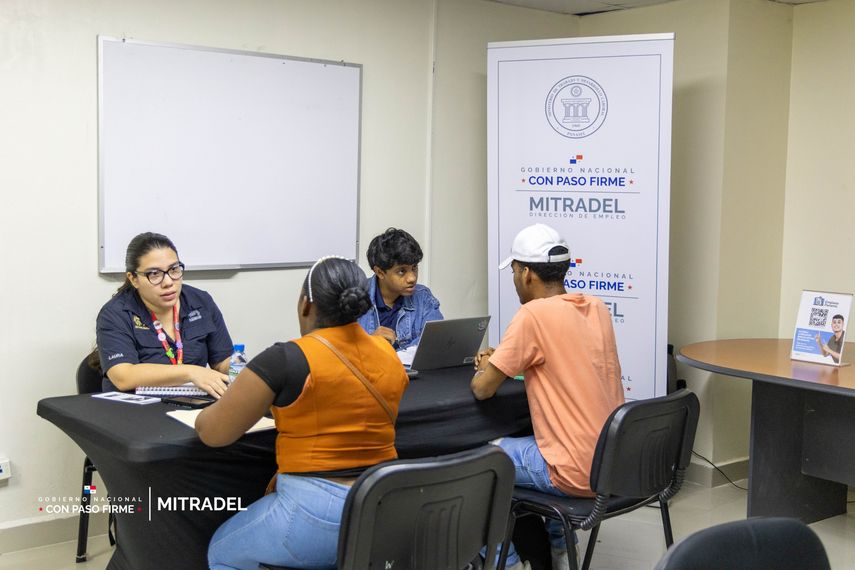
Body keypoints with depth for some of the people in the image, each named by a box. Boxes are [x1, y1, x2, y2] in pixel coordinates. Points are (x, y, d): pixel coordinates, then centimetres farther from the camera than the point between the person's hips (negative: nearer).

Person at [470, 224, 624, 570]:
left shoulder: (533, 314, -17)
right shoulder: (597, 308, 5)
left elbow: (482, 390, -12)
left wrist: (486, 369, 10)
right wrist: (505, 361, 18)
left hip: (581, 473, -7)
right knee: (538, 441, 34)